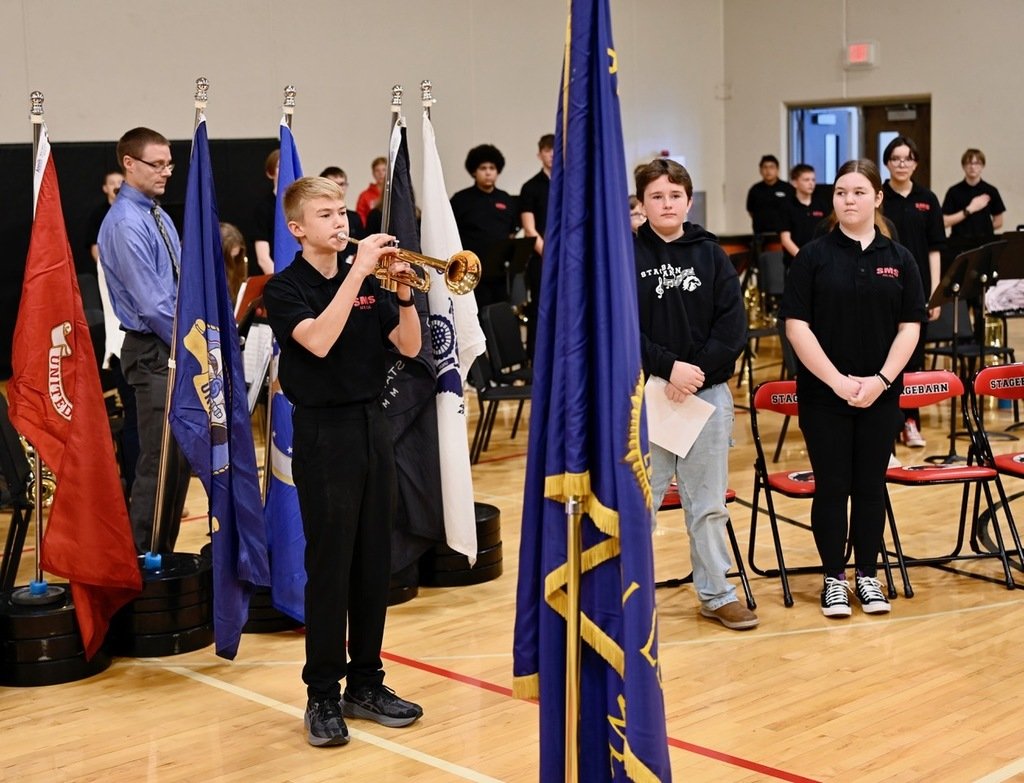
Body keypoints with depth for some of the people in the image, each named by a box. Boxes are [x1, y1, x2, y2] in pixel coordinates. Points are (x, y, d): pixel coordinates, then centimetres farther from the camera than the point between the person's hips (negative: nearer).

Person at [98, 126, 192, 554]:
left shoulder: (159, 216, 13)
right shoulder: (125, 225, -16)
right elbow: (152, 304, -20)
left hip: (179, 349, 9)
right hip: (154, 354, -9)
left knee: (181, 455, 14)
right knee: (159, 460, -5)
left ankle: (164, 554, 24)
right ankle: (143, 558, 6)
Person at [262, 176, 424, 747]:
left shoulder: (369, 282, 10)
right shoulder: (286, 289, -5)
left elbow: (409, 347, 5)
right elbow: (318, 341, -24)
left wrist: (404, 293, -11)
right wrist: (357, 274, -24)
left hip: (373, 424, 5)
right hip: (325, 431, -5)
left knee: (375, 563, 10)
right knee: (330, 567, -2)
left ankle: (366, 683, 21)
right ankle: (323, 695, 8)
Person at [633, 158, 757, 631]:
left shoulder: (711, 255, 6)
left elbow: (733, 326, -1)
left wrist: (698, 370, -13)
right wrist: (669, 367, -16)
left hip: (708, 394, 2)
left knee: (708, 503, 10)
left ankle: (716, 593, 22)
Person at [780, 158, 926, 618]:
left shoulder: (899, 259, 4)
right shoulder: (814, 257, -2)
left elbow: (910, 327, 1)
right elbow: (797, 326, -8)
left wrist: (881, 380, -12)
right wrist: (837, 381, -15)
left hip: (881, 395, 2)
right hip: (823, 395, -2)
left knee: (870, 486, 9)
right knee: (832, 487, 3)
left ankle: (867, 575, 21)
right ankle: (833, 578, 16)